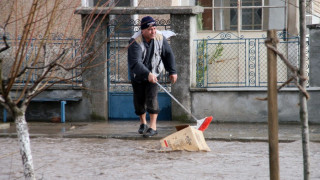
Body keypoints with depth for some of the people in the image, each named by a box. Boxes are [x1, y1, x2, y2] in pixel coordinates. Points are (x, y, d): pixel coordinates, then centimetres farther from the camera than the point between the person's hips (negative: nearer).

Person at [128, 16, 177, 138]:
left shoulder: (160, 38, -14)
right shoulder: (135, 42, -27)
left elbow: (168, 55, 2)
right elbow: (135, 62, -39)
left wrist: (172, 72, 1)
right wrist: (147, 74, -51)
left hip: (153, 73, 1)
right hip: (137, 75, -1)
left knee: (152, 97, -14)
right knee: (139, 99, 6)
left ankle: (153, 126, -16)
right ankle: (143, 123, 29)